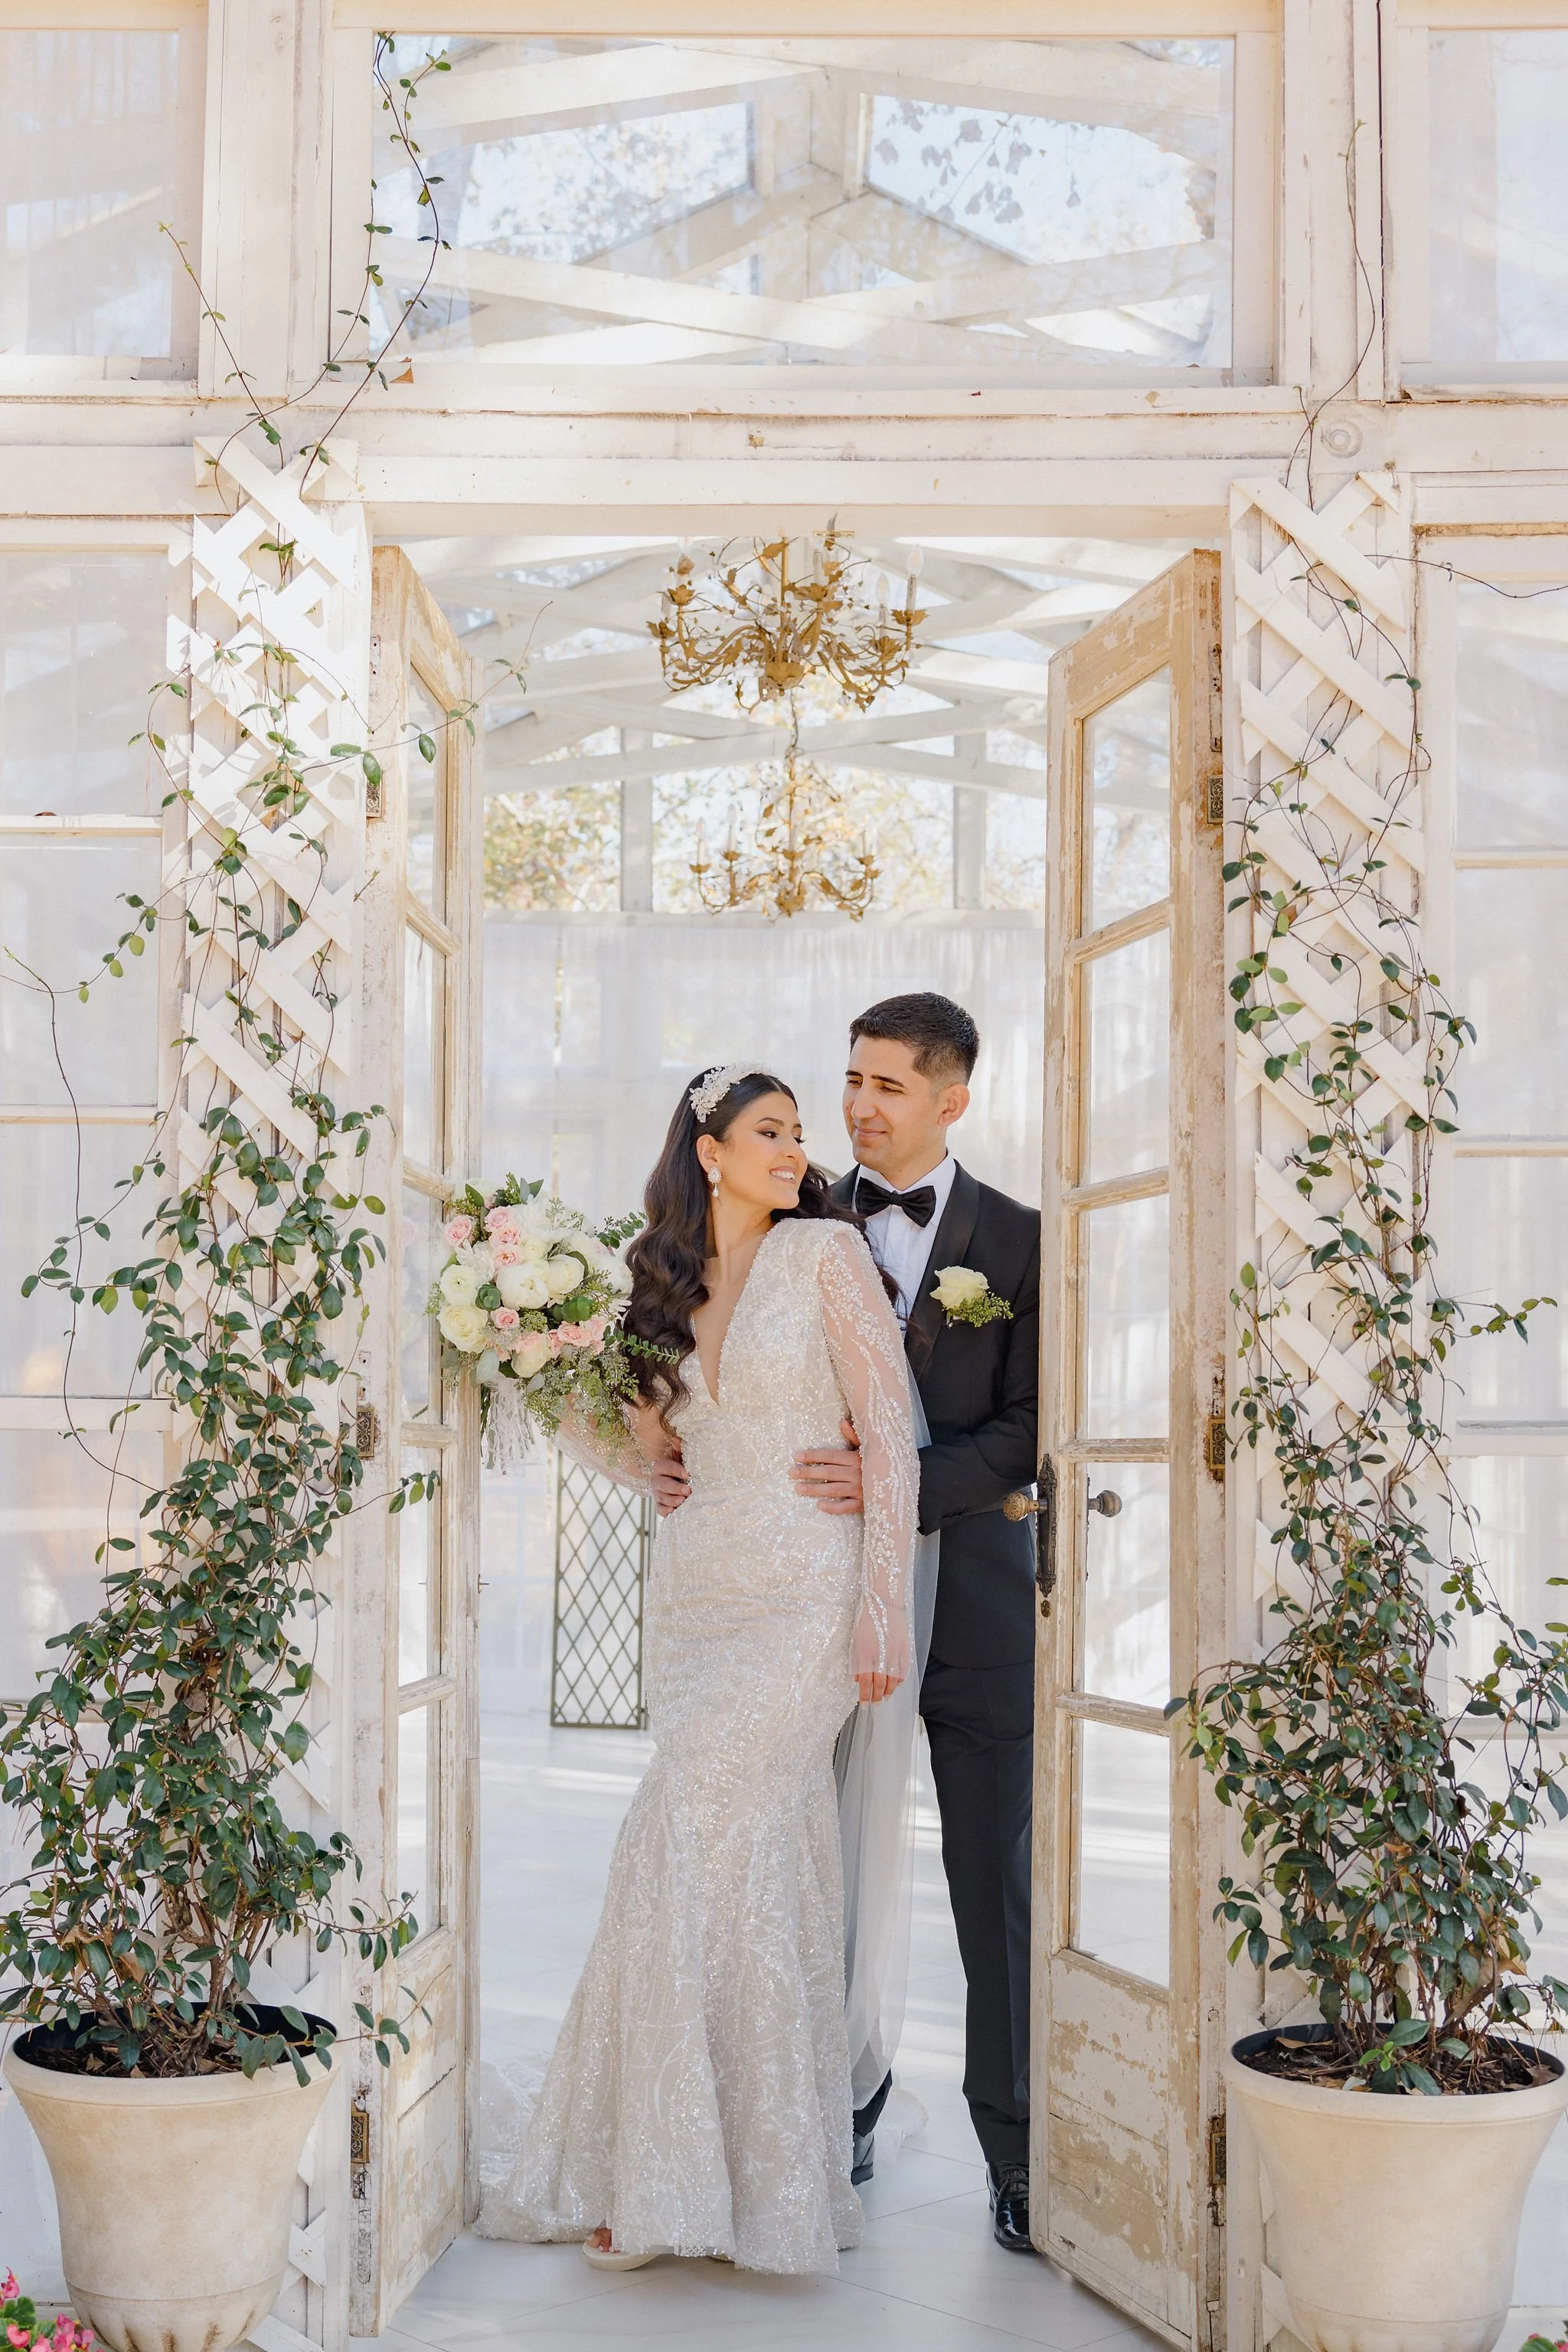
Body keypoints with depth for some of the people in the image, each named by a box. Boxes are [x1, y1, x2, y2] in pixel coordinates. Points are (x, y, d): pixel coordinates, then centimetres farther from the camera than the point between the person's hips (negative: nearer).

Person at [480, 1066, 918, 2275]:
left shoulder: (827, 1252, -2)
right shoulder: (668, 1285, 14)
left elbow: (892, 1435, -6)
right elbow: (650, 1451, 22)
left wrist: (881, 1609, -10)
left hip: (802, 1597, -5)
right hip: (696, 1592, 5)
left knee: (697, 1855, -11)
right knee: (768, 1868, 5)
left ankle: (672, 2179, -3)